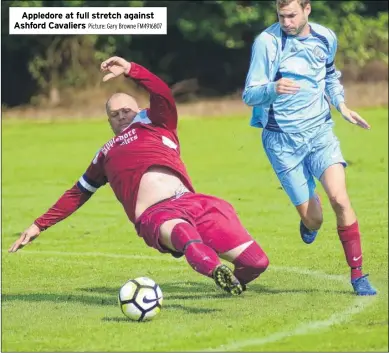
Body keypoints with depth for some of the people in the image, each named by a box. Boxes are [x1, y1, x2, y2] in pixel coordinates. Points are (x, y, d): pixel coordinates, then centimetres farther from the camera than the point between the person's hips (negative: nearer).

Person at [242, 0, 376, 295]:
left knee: (339, 198, -18)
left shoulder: (326, 38, 2)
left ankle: (358, 275, -7)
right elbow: (250, 95, -16)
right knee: (313, 220, -2)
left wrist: (341, 105, 9)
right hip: (283, 140, -2)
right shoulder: (267, 42, -13)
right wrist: (273, 89, -37)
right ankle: (309, 220, 38)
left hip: (320, 131, 3)